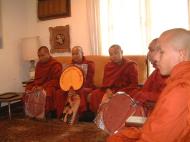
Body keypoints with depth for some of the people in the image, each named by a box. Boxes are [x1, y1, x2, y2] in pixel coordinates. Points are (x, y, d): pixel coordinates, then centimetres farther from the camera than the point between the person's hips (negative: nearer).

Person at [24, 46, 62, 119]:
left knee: (43, 92, -36)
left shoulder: (56, 65, -10)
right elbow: (37, 78, 15)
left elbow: (55, 81, -14)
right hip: (39, 85, 6)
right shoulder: (39, 64, 11)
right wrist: (36, 86, -8)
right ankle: (33, 113, -9)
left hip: (51, 86, -6)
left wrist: (43, 87, -23)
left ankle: (46, 114, -19)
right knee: (28, 90, -19)